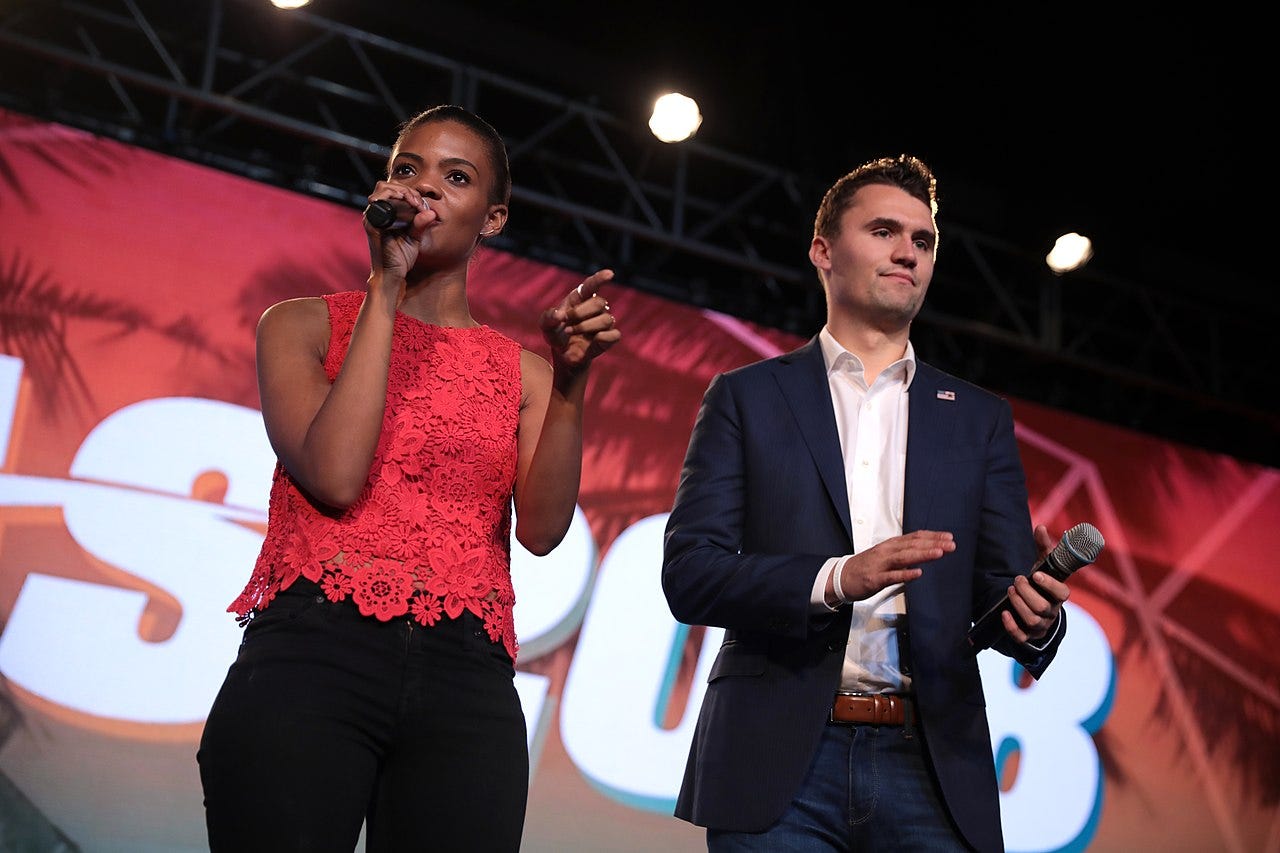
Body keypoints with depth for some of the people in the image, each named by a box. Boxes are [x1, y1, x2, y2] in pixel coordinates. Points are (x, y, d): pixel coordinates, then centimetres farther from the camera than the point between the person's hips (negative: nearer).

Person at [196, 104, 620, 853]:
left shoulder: (520, 371, 15)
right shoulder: (305, 326, 11)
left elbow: (542, 530, 1)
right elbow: (334, 477, -8)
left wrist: (569, 387, -12)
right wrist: (386, 287, -4)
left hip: (466, 684, 2)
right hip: (312, 658, -2)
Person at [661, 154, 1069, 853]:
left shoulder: (979, 418, 17)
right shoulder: (745, 398, 9)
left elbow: (999, 591, 11)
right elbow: (687, 573, -1)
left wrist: (1034, 621, -13)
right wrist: (836, 579, -16)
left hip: (931, 769, 2)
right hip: (779, 766, -2)